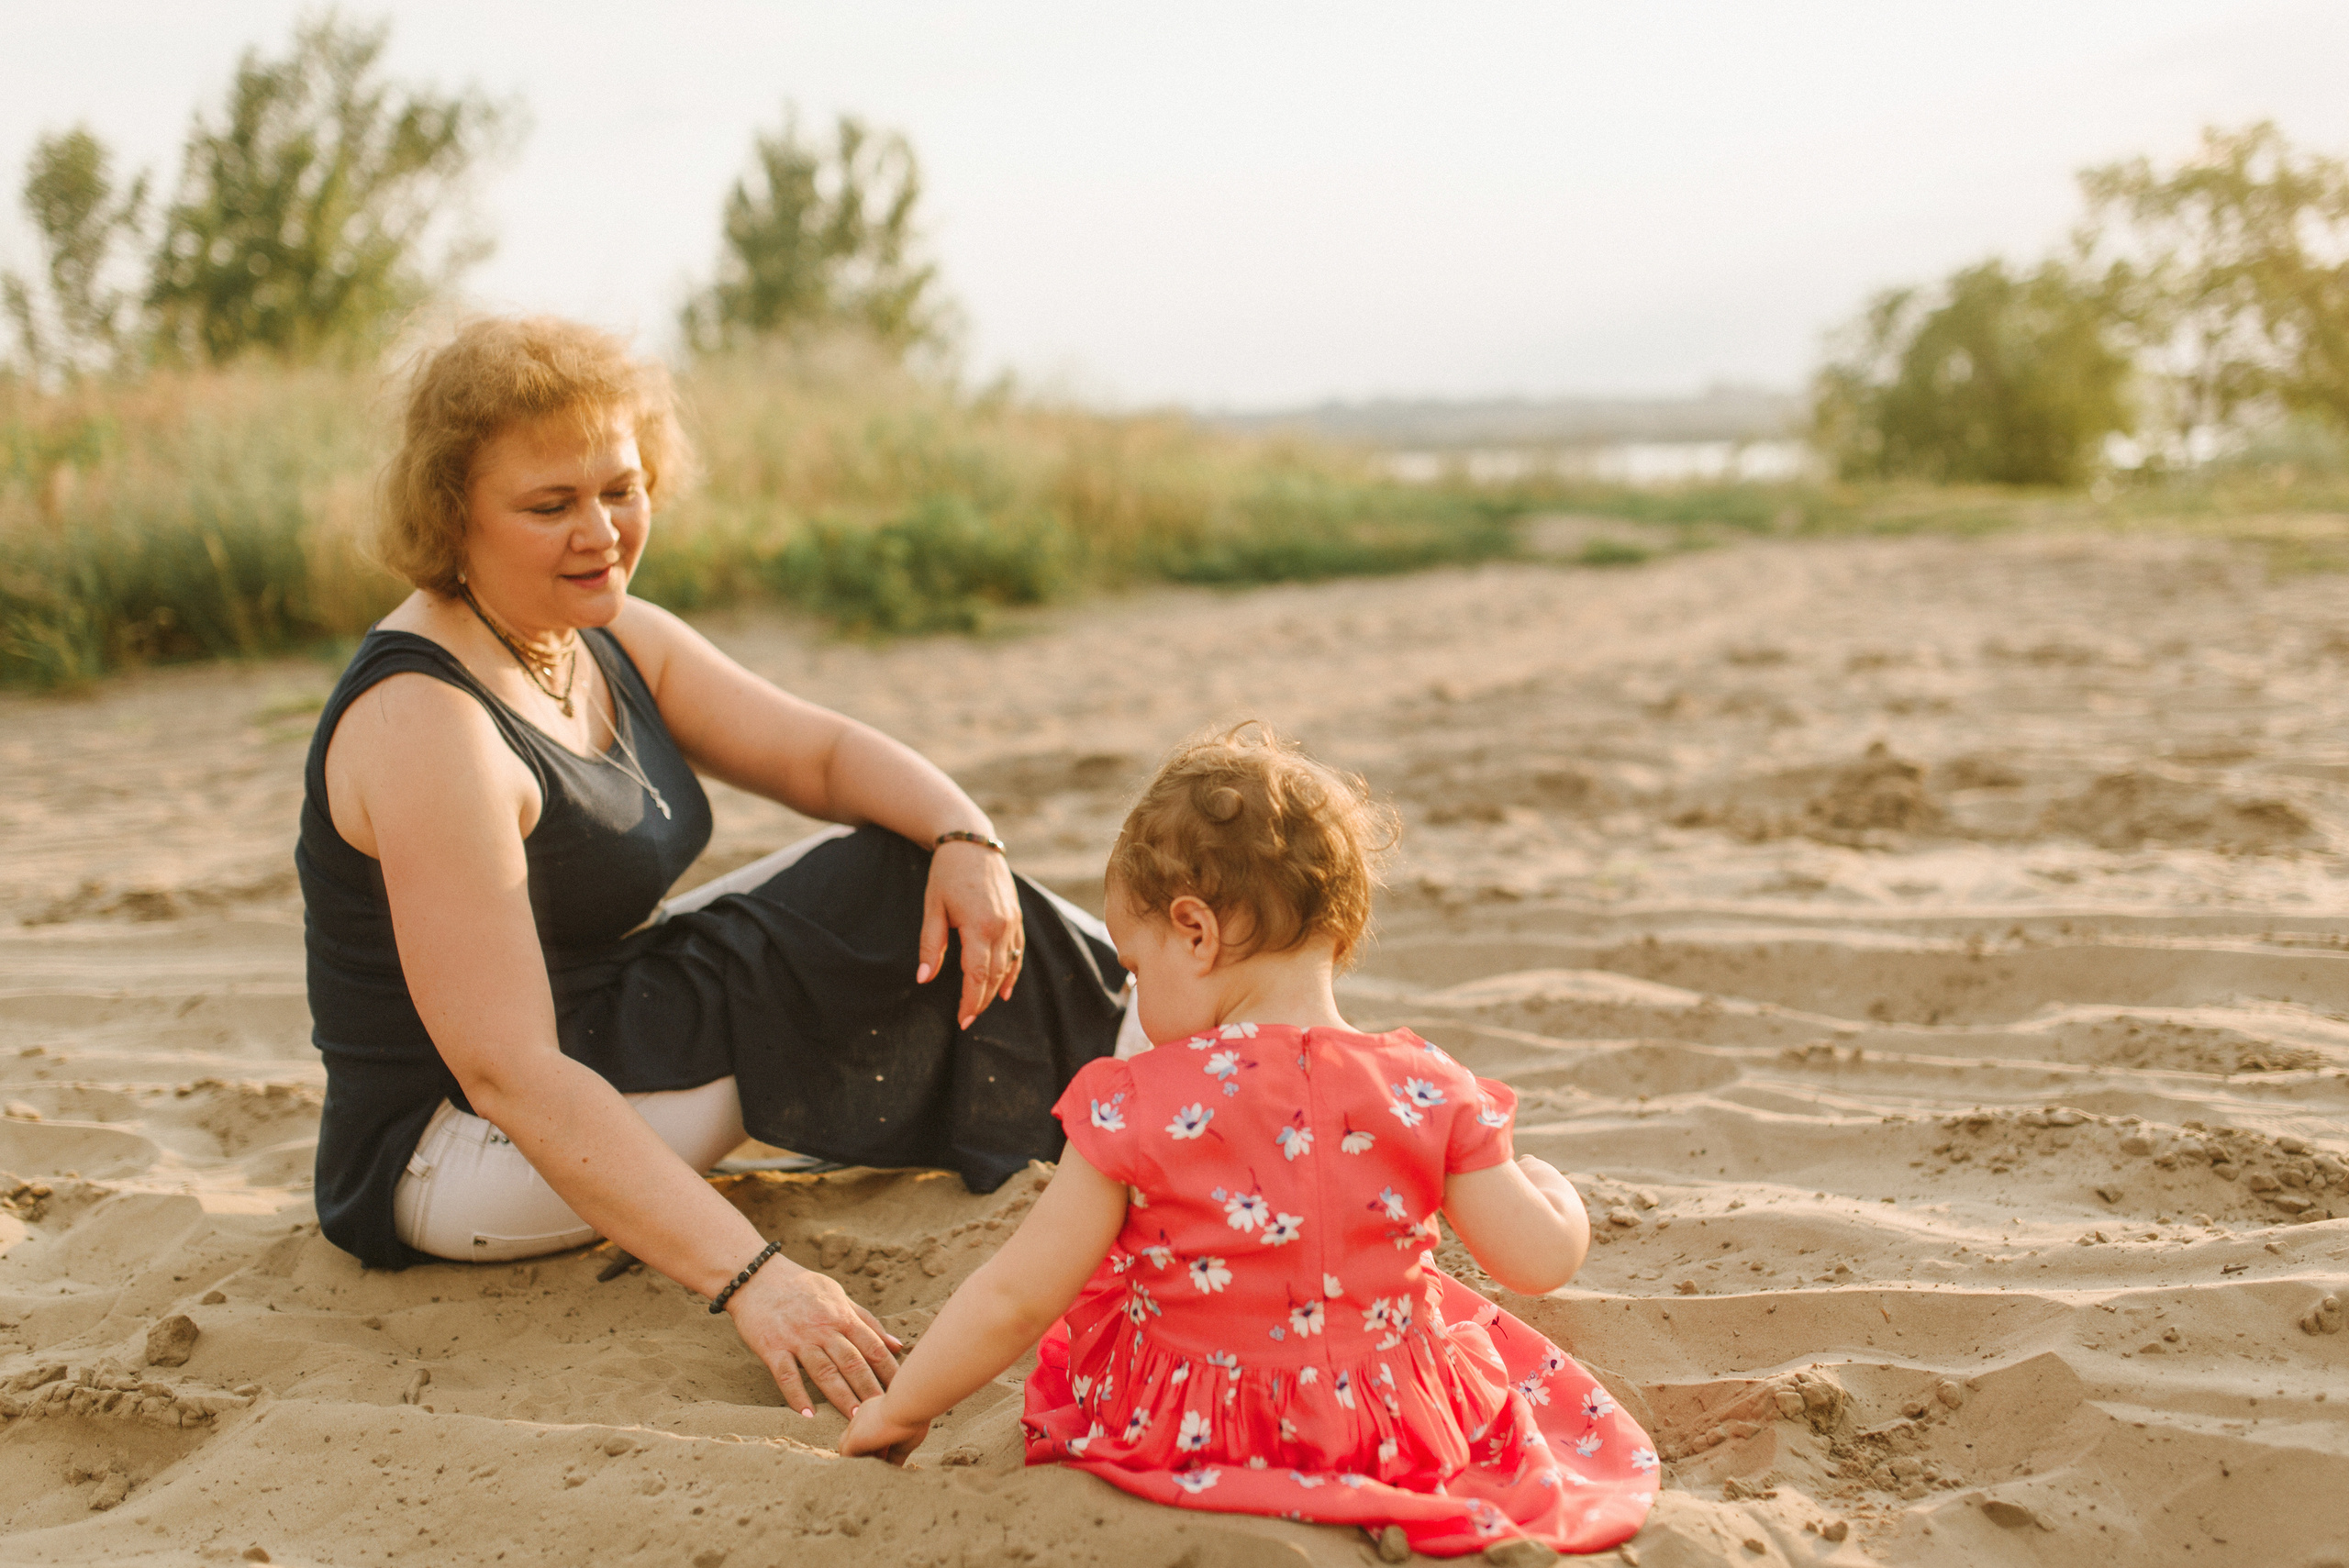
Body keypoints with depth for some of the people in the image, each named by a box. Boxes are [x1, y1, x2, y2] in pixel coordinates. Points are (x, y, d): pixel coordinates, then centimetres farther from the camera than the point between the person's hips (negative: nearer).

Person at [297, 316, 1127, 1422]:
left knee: (924, 886, -1)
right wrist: (746, 1277, -38)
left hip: (609, 1055, 9)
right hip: (444, 1157, -9)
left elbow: (822, 753, 1)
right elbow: (508, 1073, -32)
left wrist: (964, 837, -22)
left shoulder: (608, 638, 3)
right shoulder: (426, 723, -26)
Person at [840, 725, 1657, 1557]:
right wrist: (1553, 1191, 18)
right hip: (1398, 1439, 2)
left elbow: (1013, 1299, -12)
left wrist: (899, 1410, 3)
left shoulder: (1137, 1107, -18)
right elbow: (1541, 1259, -6)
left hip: (1190, 1440, -2)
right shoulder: (1430, 1093, -12)